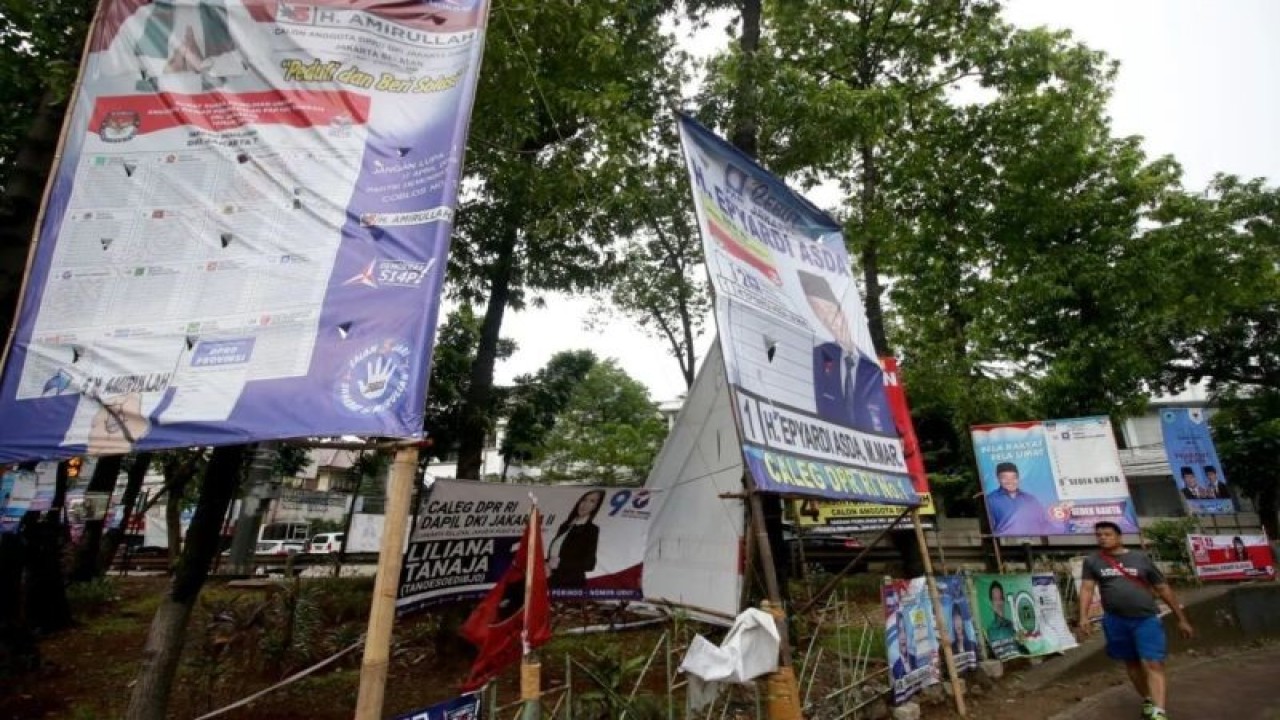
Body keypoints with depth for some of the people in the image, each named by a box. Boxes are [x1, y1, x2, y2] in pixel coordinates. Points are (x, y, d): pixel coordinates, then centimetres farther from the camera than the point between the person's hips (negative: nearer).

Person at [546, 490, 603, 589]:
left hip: (571, 584, -6)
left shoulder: (592, 530, -3)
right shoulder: (565, 525, 16)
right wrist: (548, 564, -4)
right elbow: (553, 550, 17)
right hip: (553, 581, 6)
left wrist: (560, 563, -13)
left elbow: (589, 563, -9)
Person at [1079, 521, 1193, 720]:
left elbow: (1163, 589, 8)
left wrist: (1181, 619, 9)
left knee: (1153, 663, -10)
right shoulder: (1092, 561, 1)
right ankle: (1148, 700, 33)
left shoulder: (1141, 559, 1)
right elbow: (1087, 588, -5)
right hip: (1115, 621, 2)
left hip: (1146, 619, -1)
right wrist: (1084, 617, -16)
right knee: (1132, 663, 14)